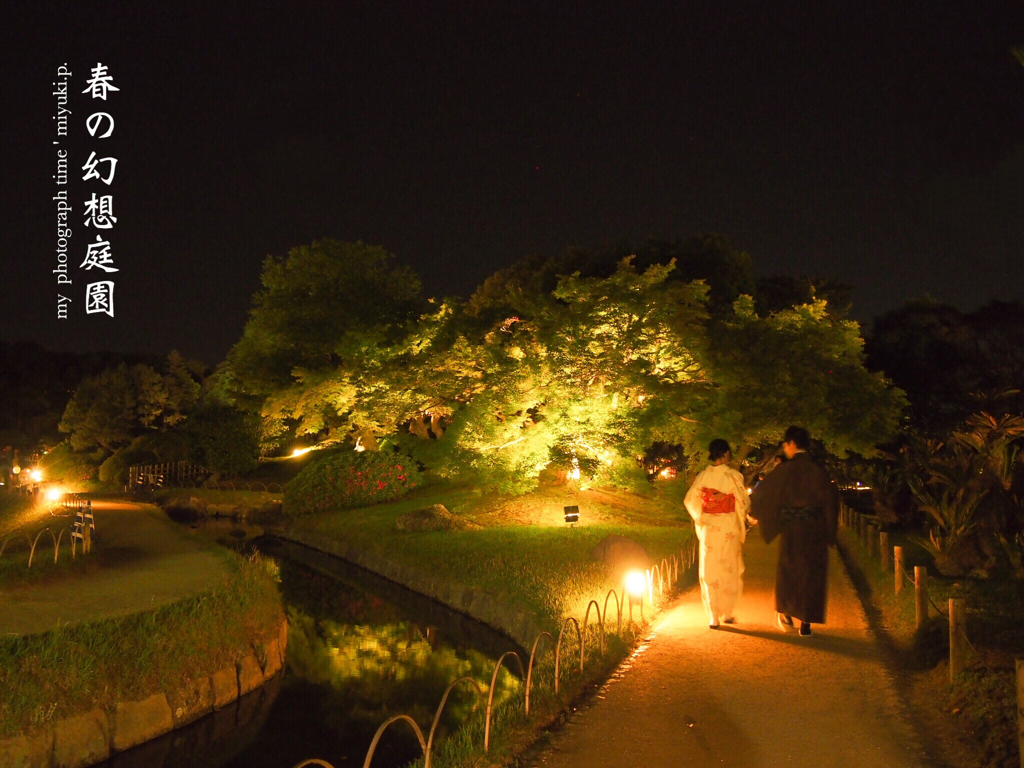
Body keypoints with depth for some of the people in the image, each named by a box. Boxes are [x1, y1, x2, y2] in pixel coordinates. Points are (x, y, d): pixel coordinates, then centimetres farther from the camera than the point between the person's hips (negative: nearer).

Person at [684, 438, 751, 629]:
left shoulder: (702, 476, -3)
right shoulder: (733, 476, -11)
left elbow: (690, 500, 1)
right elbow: (744, 502, -6)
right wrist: (742, 519, 14)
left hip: (708, 529, 2)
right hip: (729, 529, -2)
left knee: (710, 571, 8)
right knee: (730, 571, 13)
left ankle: (713, 617, 9)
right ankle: (726, 613, 19)